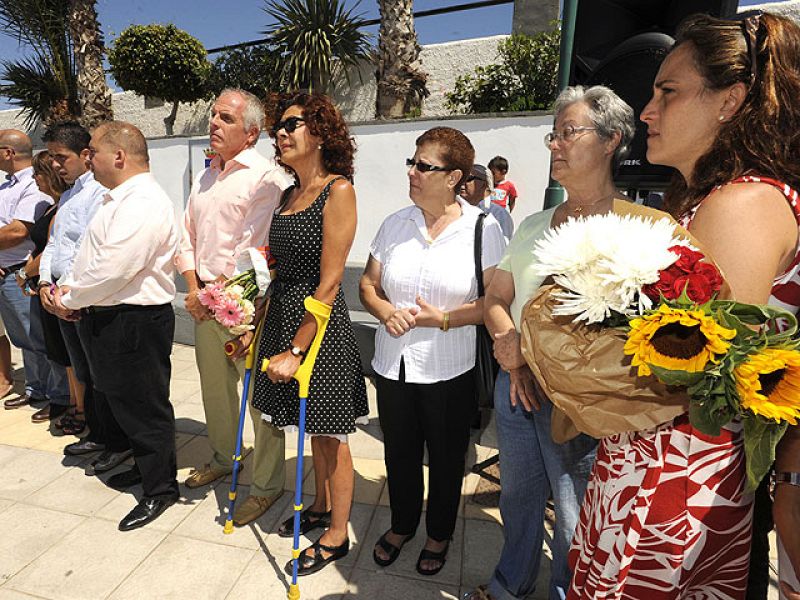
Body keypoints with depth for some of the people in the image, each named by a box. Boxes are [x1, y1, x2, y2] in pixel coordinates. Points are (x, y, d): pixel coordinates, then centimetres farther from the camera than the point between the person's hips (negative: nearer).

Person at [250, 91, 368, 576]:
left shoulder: (338, 189, -12)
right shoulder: (289, 194, 12)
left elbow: (329, 282, -18)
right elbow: (283, 269, 14)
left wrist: (297, 348, -18)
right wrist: (259, 326, 11)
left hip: (321, 324, -7)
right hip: (283, 316, 7)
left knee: (329, 433, 7)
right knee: (315, 429, 20)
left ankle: (337, 535, 28)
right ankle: (322, 505, 42)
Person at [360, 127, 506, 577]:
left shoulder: (483, 228, -9)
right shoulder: (395, 224, 2)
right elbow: (369, 284, 7)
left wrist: (443, 318, -18)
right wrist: (387, 313, -12)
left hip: (450, 370, -3)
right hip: (393, 363, 3)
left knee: (446, 458, 17)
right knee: (400, 453, 19)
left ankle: (439, 535, 45)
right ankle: (402, 526, 47)